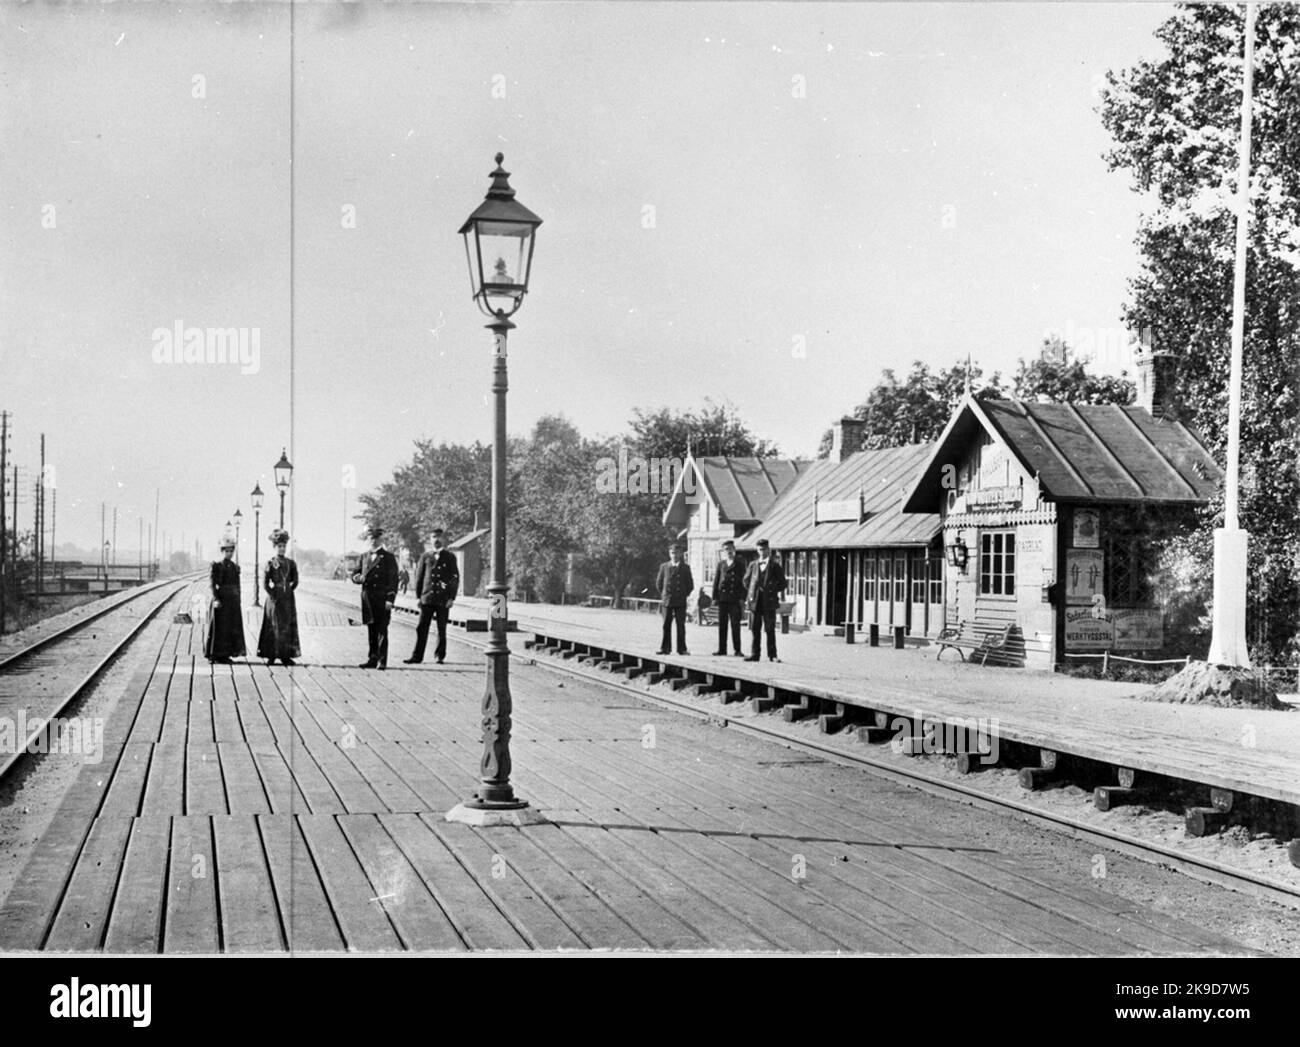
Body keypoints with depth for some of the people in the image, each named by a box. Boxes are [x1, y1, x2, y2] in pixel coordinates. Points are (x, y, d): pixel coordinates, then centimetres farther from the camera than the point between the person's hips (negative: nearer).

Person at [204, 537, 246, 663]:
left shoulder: (235, 567, 11)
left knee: (232, 627, 5)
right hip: (221, 599, -6)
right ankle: (216, 654, 5)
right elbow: (213, 584, -10)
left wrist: (238, 600, 10)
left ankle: (225, 654, 12)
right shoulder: (216, 565, -5)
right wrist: (216, 599, -19)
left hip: (233, 601, 6)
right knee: (219, 628, -2)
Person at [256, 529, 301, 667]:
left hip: (288, 598, 4)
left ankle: (285, 655, 9)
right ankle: (271, 655, 4)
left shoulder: (291, 563, 8)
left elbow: (295, 581, 11)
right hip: (275, 599, -4)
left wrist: (288, 592, 3)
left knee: (288, 626, 3)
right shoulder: (270, 563, -2)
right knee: (274, 627, -1)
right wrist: (273, 595, -9)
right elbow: (265, 584, -5)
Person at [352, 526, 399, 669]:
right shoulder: (364, 557, 16)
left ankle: (382, 661, -1)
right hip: (367, 599, 5)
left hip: (382, 599, -5)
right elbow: (357, 574, 19)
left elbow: (393, 580, -6)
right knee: (372, 630, 9)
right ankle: (372, 659, 14)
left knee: (382, 631, -4)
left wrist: (390, 599, -14)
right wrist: (357, 577, -8)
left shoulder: (389, 557, -1)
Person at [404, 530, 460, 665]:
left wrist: (451, 598, -4)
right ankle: (417, 656, 1)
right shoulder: (425, 557, 10)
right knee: (422, 628, -2)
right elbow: (419, 576, 11)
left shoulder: (450, 558, 6)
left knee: (442, 630, 4)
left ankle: (439, 655, 16)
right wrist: (418, 596, 4)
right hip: (427, 598, 1)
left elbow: (455, 578, 4)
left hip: (443, 600, -1)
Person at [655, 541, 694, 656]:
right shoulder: (664, 567, 7)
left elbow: (690, 585, 9)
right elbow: (659, 583, 13)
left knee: (681, 626, -1)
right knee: (666, 626, 2)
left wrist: (684, 595, 4)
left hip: (680, 602, -1)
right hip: (666, 601, 1)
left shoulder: (685, 568, 5)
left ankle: (682, 648, 4)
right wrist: (664, 595, 8)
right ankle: (665, 648, 7)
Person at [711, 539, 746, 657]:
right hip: (722, 597, 3)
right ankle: (722, 649, 10)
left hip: (735, 599, -3)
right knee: (722, 625, 5)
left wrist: (742, 598, -6)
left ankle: (737, 650, -1)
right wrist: (715, 597, 4)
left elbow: (743, 583, 3)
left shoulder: (740, 565, 7)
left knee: (735, 625, -4)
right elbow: (716, 581, 12)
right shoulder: (721, 564, 13)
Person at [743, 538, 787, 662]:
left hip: (769, 602, -3)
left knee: (770, 630, -1)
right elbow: (746, 580, 21)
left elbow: (782, 582, 4)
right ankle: (755, 654, 9)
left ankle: (772, 655, 4)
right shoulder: (753, 565, 11)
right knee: (754, 629, 4)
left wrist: (774, 592, 1)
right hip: (755, 601, 3)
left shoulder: (775, 566, 2)